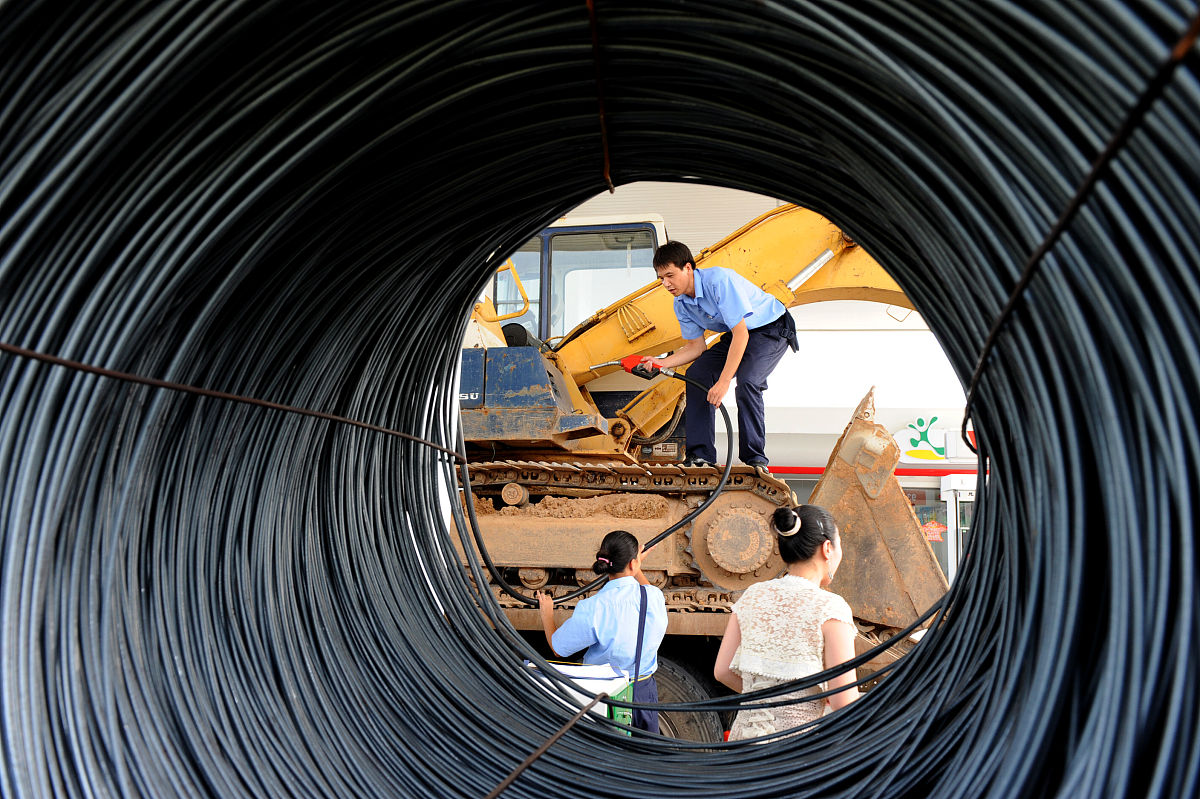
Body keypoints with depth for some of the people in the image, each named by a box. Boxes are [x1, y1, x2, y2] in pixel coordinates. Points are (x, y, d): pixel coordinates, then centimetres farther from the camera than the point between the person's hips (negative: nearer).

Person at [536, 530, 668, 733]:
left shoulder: (591, 610, -26)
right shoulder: (655, 596, -16)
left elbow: (558, 647, -10)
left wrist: (546, 613, 7)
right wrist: (637, 570, 29)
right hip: (644, 690, 3)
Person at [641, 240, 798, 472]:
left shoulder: (719, 280, -32)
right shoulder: (681, 304, -7)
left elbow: (741, 333, -33)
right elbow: (696, 347, 2)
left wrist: (723, 382, -35)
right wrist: (661, 363, -14)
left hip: (771, 329, -8)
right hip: (738, 334, 8)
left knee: (746, 382, -30)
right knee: (696, 374, -8)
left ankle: (755, 458, -17)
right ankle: (701, 455, -4)